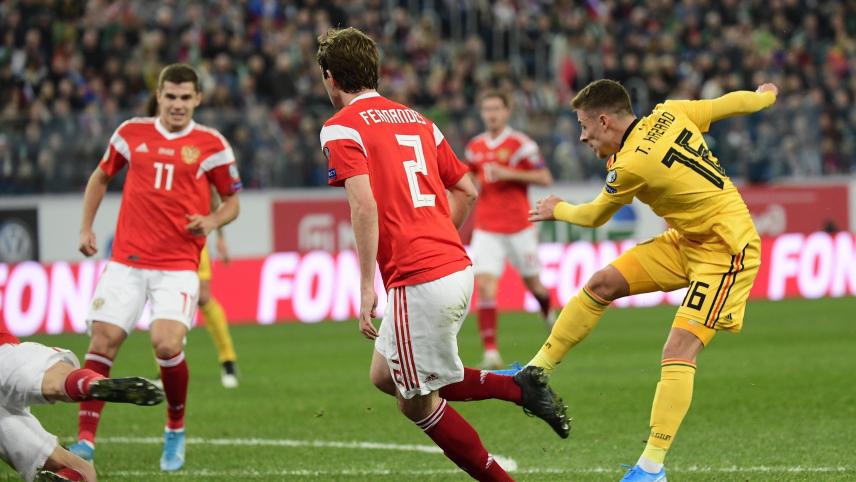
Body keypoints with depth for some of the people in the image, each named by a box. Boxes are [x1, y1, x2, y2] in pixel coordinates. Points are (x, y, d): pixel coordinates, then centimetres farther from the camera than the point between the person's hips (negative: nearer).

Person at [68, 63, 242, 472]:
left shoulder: (211, 145, 1)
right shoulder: (131, 133, 7)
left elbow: (232, 202, 9)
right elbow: (100, 178, 22)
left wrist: (211, 221, -12)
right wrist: (86, 228, 13)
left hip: (178, 265, -2)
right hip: (126, 260, 3)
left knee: (167, 344, -18)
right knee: (103, 340, -6)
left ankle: (175, 430, 7)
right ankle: (85, 439, 0)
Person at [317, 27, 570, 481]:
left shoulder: (341, 128, -6)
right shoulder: (415, 119, 18)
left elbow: (364, 205, -19)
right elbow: (466, 190, 20)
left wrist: (366, 286, -18)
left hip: (418, 281, -8)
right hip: (457, 269, 8)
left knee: (417, 403, 6)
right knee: (385, 376, 20)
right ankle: (518, 386, 12)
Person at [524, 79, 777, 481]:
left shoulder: (630, 166, -24)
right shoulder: (669, 113, -4)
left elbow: (593, 217, -4)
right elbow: (732, 104, 6)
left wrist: (558, 210, 17)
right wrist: (765, 95, 29)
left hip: (726, 251, -10)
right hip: (687, 240, 10)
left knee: (678, 353, -19)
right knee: (601, 284, 5)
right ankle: (536, 372, 14)